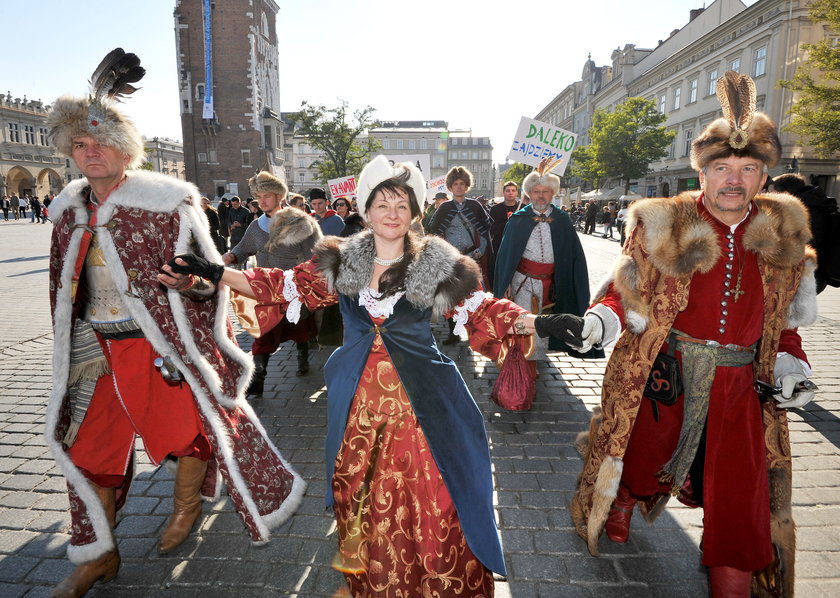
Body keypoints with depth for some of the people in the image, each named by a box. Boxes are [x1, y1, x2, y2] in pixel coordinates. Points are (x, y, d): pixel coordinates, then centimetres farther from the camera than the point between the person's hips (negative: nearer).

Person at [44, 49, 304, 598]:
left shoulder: (166, 201, -11)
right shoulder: (70, 209, 7)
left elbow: (207, 273, -10)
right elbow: (67, 288, 19)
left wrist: (188, 281, -32)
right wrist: (76, 347, 20)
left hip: (161, 343, -6)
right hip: (100, 347, 6)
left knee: (184, 429, 7)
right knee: (88, 444, 11)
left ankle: (187, 507, 40)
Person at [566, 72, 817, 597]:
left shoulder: (783, 237, 4)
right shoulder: (663, 227, -8)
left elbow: (784, 318, 14)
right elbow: (626, 291, -4)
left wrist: (791, 364, 1)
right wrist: (604, 317, -23)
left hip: (741, 386, 3)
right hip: (662, 376, -2)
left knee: (739, 493, 7)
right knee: (644, 456, 16)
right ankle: (616, 515, 48)